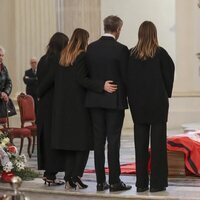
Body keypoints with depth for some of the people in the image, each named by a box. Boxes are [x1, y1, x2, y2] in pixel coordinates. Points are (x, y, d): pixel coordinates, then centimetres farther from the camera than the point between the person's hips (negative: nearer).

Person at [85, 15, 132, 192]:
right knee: (113, 141, -2)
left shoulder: (91, 48, 3)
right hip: (115, 100, -4)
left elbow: (88, 73, 7)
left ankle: (100, 181, 9)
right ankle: (114, 181, 0)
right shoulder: (121, 49, -11)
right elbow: (126, 76, -8)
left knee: (99, 141, 7)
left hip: (95, 100, 4)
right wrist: (127, 95, 8)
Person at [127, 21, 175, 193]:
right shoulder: (160, 53, -8)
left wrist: (133, 97, 8)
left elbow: (128, 77, 1)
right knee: (158, 142, 2)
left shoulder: (131, 54, -1)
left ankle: (141, 182, 9)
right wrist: (167, 93, 8)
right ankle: (157, 182, 2)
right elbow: (169, 73, -5)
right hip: (157, 102, -3)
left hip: (137, 103, 3)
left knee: (140, 143, 8)